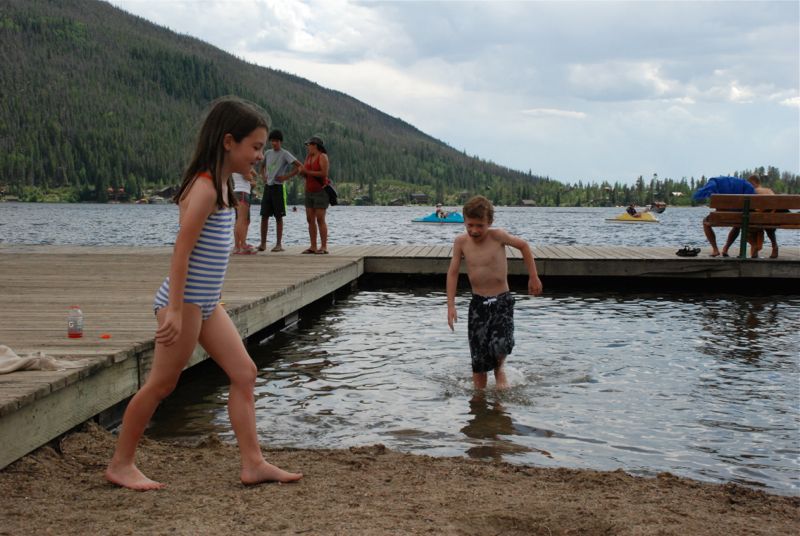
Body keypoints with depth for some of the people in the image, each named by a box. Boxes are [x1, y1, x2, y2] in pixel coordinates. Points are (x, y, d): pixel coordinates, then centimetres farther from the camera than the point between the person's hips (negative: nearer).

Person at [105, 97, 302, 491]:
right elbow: (181, 250, -22)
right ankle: (120, 464, 16)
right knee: (161, 383, 1)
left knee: (244, 373, 7)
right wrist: (175, 310, -23)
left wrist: (208, 300, 20)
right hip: (184, 302, -10)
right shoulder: (204, 188, -18)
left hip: (205, 303, 10)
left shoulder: (220, 185, 11)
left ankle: (253, 464, 10)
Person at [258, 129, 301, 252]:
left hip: (278, 187, -6)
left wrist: (286, 177, -14)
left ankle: (279, 244, 3)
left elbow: (299, 166, -14)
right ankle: (263, 243, 8)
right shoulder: (268, 153, 13)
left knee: (278, 216, -2)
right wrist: (265, 175, 13)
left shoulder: (285, 154, -6)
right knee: (264, 216, 3)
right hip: (267, 187, 6)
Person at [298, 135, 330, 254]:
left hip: (321, 191, -8)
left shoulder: (322, 156, -9)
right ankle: (313, 247, 6)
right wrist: (302, 172, -6)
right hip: (309, 192, 8)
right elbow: (305, 174, 17)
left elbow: (324, 173, -20)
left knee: (320, 219, -11)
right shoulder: (308, 157, 14)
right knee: (310, 219, 4)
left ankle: (324, 247, -9)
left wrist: (308, 172, -18)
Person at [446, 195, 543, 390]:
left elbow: (523, 245, 4)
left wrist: (533, 277, 6)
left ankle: (499, 370, 13)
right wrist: (451, 305, -4)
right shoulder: (461, 242, -5)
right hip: (478, 303, 2)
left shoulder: (497, 236, -12)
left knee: (501, 346, -22)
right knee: (478, 360, 2)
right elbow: (453, 273, 2)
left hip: (502, 301, -2)